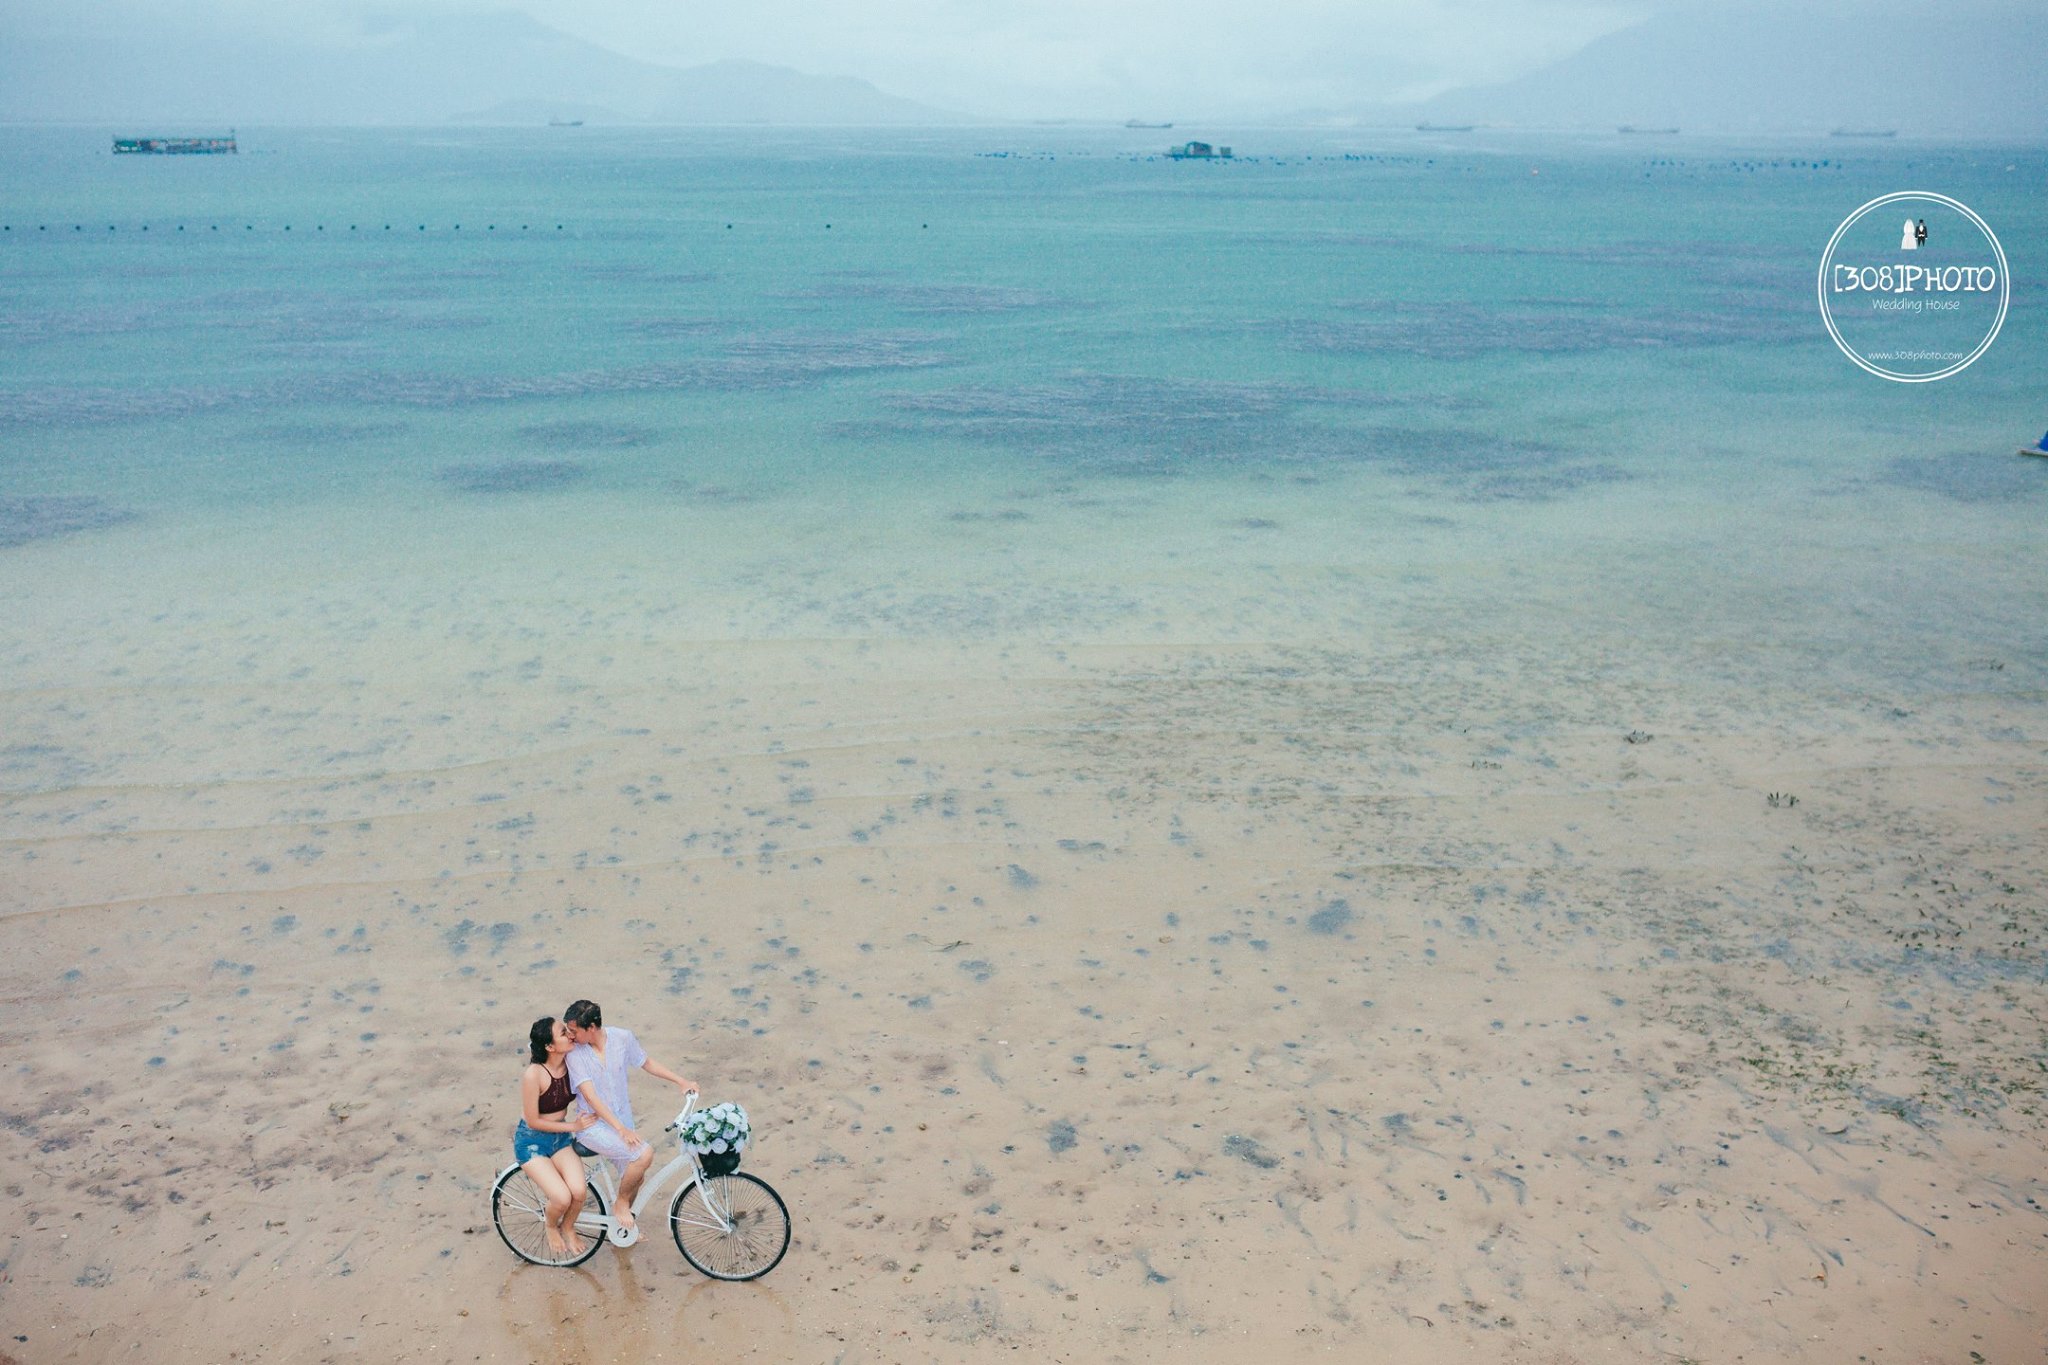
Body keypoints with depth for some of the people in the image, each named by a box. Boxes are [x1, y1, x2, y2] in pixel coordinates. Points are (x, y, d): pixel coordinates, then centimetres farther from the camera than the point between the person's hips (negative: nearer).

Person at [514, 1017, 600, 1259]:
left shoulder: (571, 1062, -12)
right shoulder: (533, 1074, -28)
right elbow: (533, 1121, -19)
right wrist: (572, 1126, -16)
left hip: (560, 1138, 5)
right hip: (531, 1142, -5)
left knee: (579, 1192, -18)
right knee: (562, 1198, -20)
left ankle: (568, 1227, 16)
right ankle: (550, 1226, 15)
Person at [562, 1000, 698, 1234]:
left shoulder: (622, 1038, -7)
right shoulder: (575, 1053, -19)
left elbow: (648, 1063, 9)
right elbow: (590, 1096, -24)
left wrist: (682, 1082, 4)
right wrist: (621, 1129, -31)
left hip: (622, 1121, 5)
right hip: (593, 1126, -5)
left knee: (635, 1176, 11)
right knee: (644, 1154, -24)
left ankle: (624, 1219, 39)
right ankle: (621, 1205, -1)